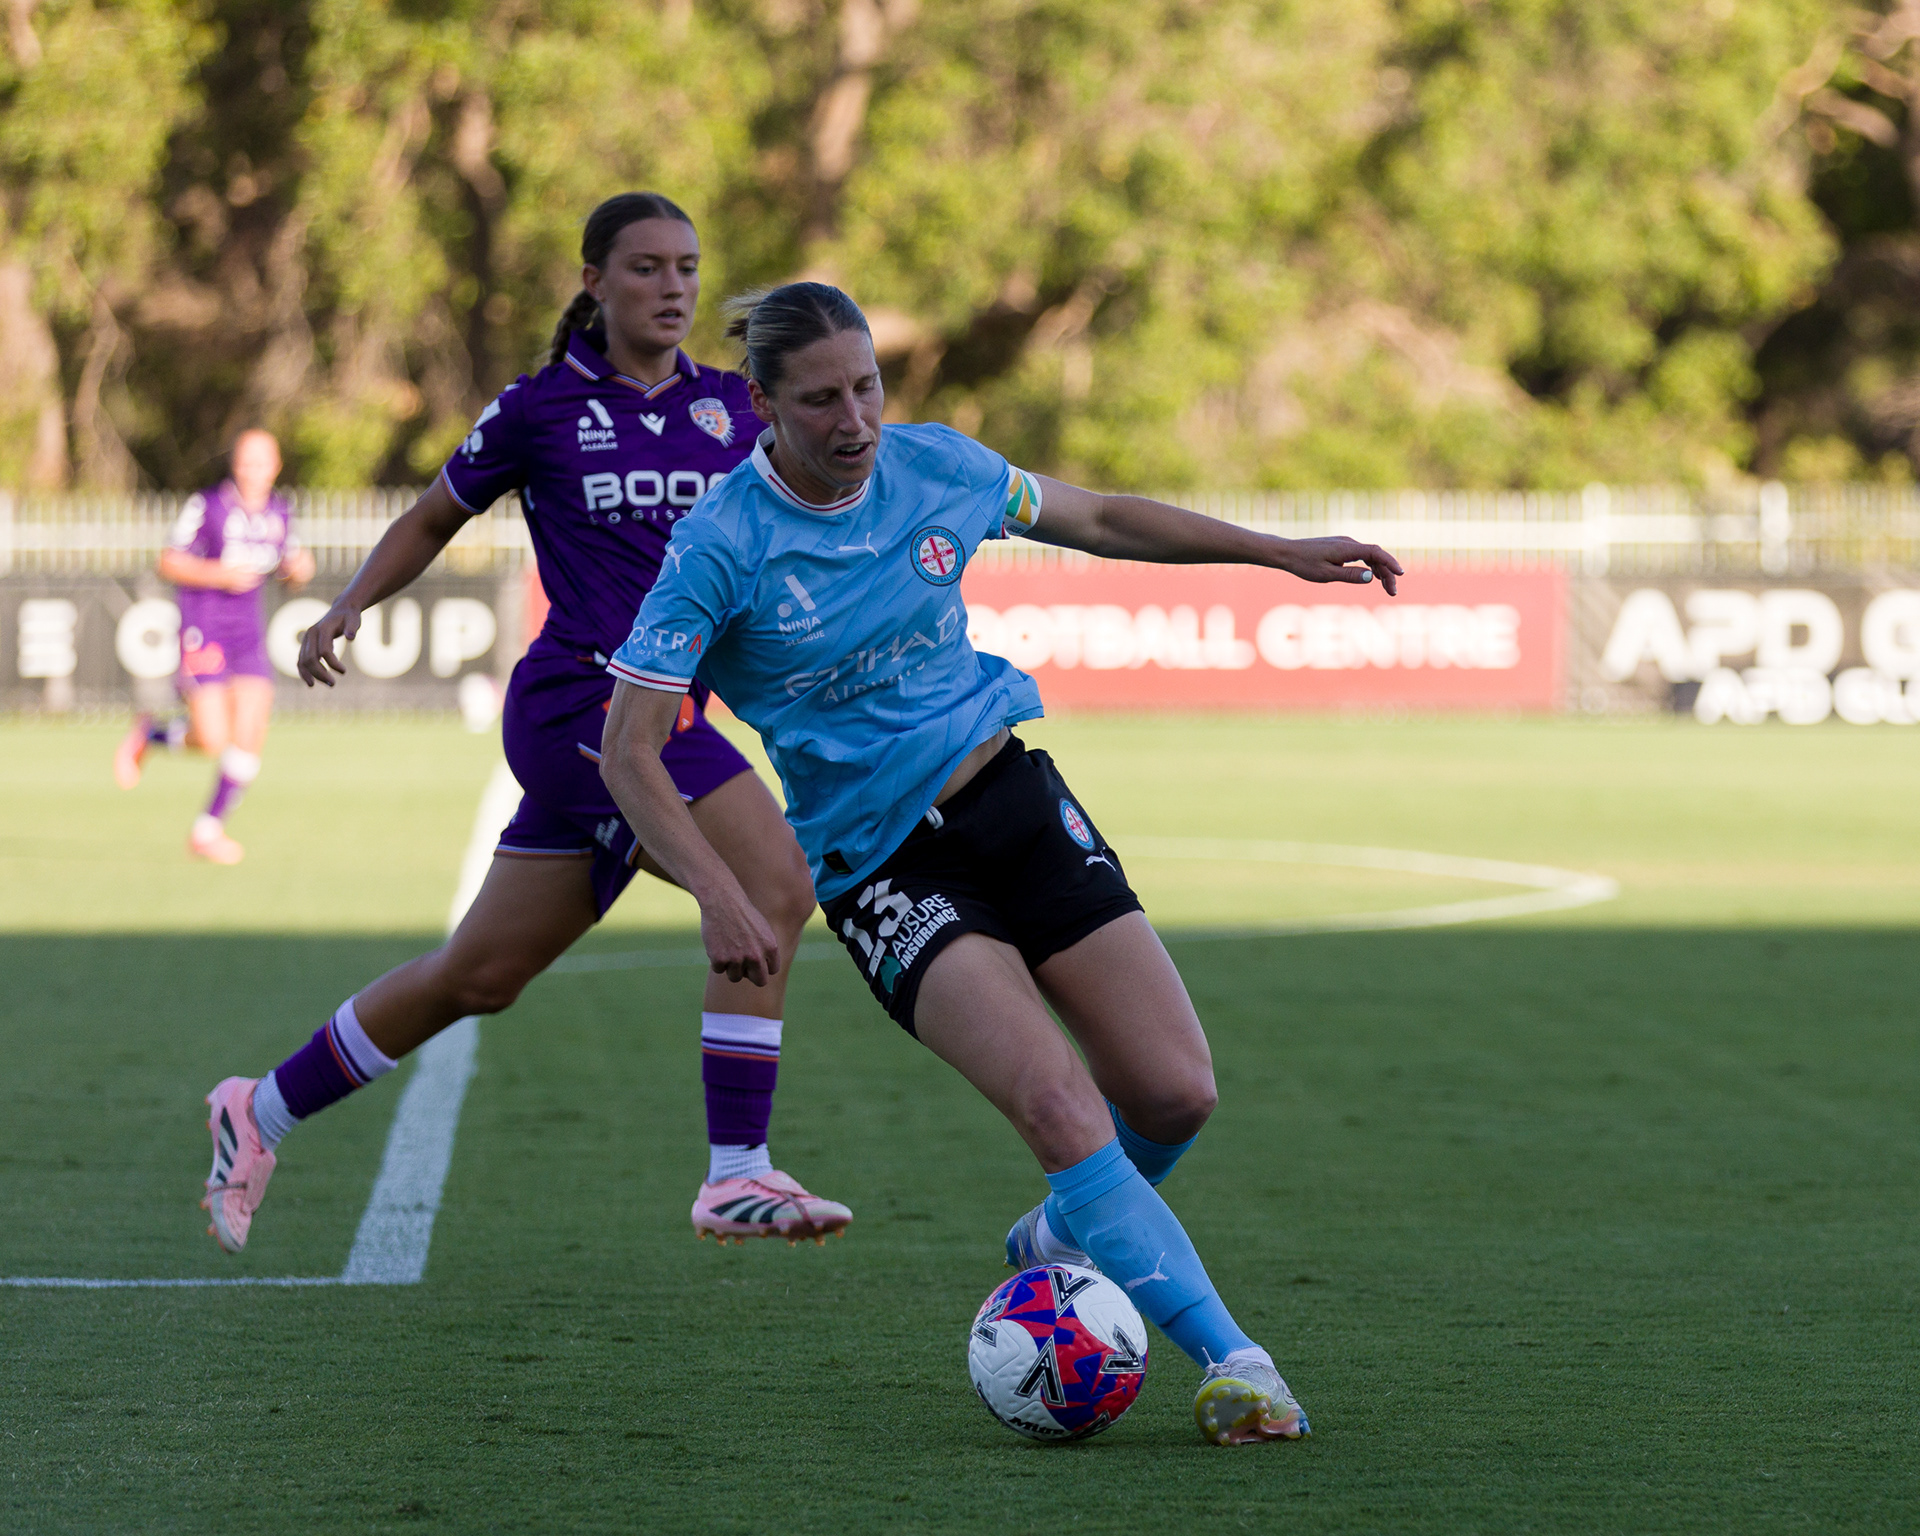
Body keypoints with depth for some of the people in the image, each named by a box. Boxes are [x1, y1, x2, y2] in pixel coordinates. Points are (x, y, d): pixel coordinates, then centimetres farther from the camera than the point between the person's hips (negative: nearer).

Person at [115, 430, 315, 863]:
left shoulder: (279, 511, 7)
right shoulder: (206, 506, -10)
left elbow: (290, 573, 19)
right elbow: (169, 563, -6)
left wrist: (300, 570, -5)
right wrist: (218, 575, -20)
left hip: (249, 633, 5)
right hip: (204, 630, -5)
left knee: (250, 739, -5)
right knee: (212, 742, -12)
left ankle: (207, 831, 9)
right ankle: (147, 735, 20)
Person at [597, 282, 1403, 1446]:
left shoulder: (936, 469, -2)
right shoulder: (723, 546, -15)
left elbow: (1099, 520, 17)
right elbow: (630, 750, -14)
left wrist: (1281, 553, 16)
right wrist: (721, 897, -27)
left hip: (1011, 796, 5)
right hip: (880, 864, -5)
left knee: (1175, 1094, -6)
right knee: (1058, 1103, -25)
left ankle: (1066, 1238, 26)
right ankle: (1231, 1360, -21)